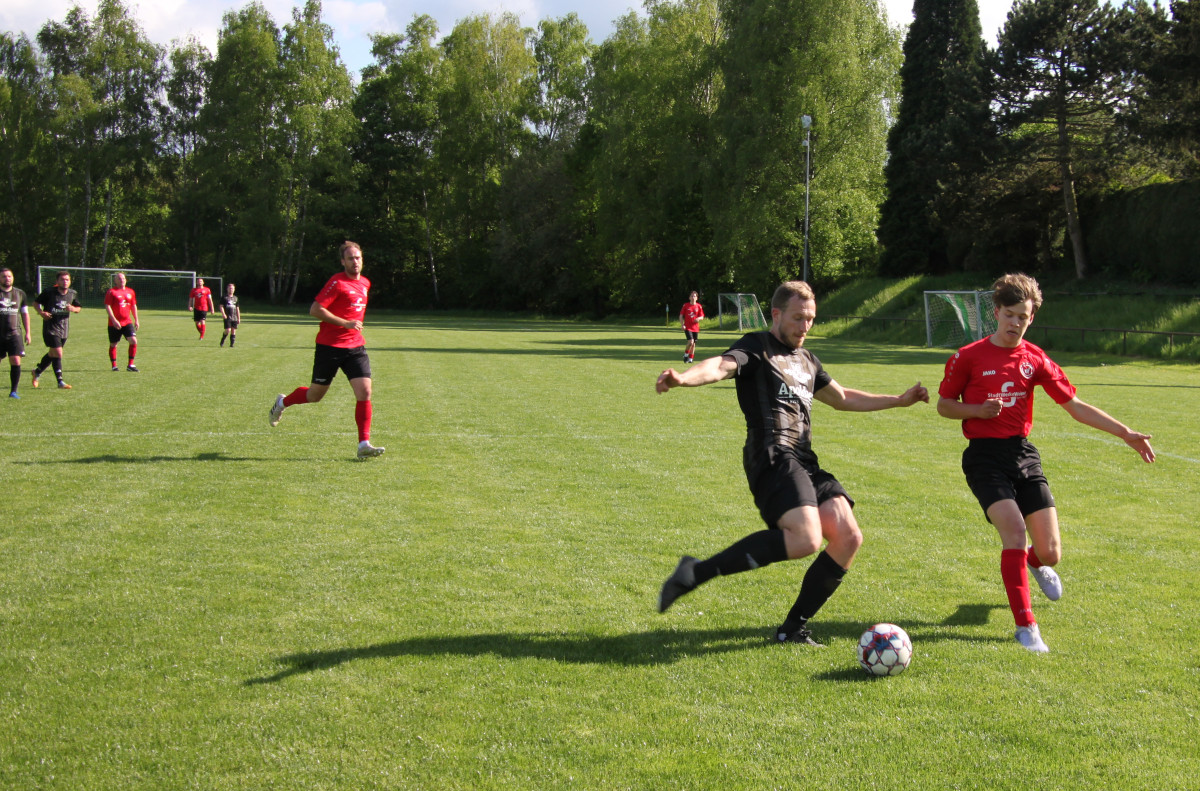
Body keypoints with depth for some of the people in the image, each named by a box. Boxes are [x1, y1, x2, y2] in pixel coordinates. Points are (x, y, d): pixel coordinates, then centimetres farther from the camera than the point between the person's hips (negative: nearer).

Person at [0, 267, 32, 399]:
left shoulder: (20, 294, 10)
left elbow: (25, 314, 17)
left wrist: (27, 332, 13)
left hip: (14, 333, 1)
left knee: (16, 362, -9)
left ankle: (13, 391, -2)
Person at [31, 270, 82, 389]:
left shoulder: (73, 294, 3)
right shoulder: (49, 292, -9)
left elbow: (79, 308, 14)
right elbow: (36, 302, 2)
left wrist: (73, 309, -9)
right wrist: (41, 312, -16)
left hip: (64, 328, 5)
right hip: (50, 327, -5)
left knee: (52, 353, 16)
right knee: (58, 353, -13)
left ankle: (37, 371, 40)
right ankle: (60, 382, -8)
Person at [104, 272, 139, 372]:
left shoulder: (130, 292, 11)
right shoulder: (111, 292, -5)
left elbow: (134, 306, 20)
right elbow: (107, 307, -10)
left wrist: (136, 320, 16)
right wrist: (114, 320, -18)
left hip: (127, 322, 4)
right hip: (114, 324, -4)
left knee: (133, 341, -12)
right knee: (113, 344, 5)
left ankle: (130, 365, -4)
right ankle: (114, 366, 18)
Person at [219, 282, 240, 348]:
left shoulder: (235, 298, 15)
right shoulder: (224, 297, 3)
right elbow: (221, 306, -2)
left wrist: (239, 318, 16)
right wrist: (223, 314, -18)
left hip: (234, 318, 4)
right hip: (227, 317, -4)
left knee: (233, 331, 0)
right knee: (228, 330, -14)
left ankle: (232, 344, 6)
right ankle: (222, 341, 10)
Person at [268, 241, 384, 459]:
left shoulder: (365, 283, 11)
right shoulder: (337, 282, -12)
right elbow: (315, 310, -18)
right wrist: (345, 323, -22)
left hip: (355, 347, 5)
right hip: (329, 346, -5)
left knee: (364, 392, -10)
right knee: (315, 395, 7)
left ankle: (364, 445, -6)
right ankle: (282, 402, 38)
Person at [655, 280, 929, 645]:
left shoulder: (807, 360, 27)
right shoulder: (757, 348, 2)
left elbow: (843, 398, 41)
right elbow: (721, 365, -20)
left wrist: (899, 400, 40)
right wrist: (683, 377, -42)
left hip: (804, 461, 9)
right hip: (773, 457, -9)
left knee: (848, 538, -4)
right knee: (805, 539, -28)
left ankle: (793, 627, 6)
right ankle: (698, 571, -21)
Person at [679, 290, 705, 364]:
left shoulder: (699, 306, 4)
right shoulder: (685, 305, -1)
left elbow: (702, 316, 7)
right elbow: (681, 316, 2)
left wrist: (698, 318, -17)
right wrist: (682, 325, -9)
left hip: (695, 328, 3)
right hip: (687, 327, -3)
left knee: (693, 344, 7)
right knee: (691, 341, -19)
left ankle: (691, 358, 21)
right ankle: (686, 355, 4)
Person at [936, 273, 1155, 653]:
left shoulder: (1035, 360, 5)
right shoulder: (968, 358, -4)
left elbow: (1075, 406, 6)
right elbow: (944, 405, 5)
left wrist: (1125, 433, 1)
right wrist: (978, 410, -14)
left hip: (1023, 454, 3)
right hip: (984, 457, -3)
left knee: (1050, 552, -2)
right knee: (1013, 528, -24)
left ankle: (1035, 562, 40)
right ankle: (1025, 625, -11)